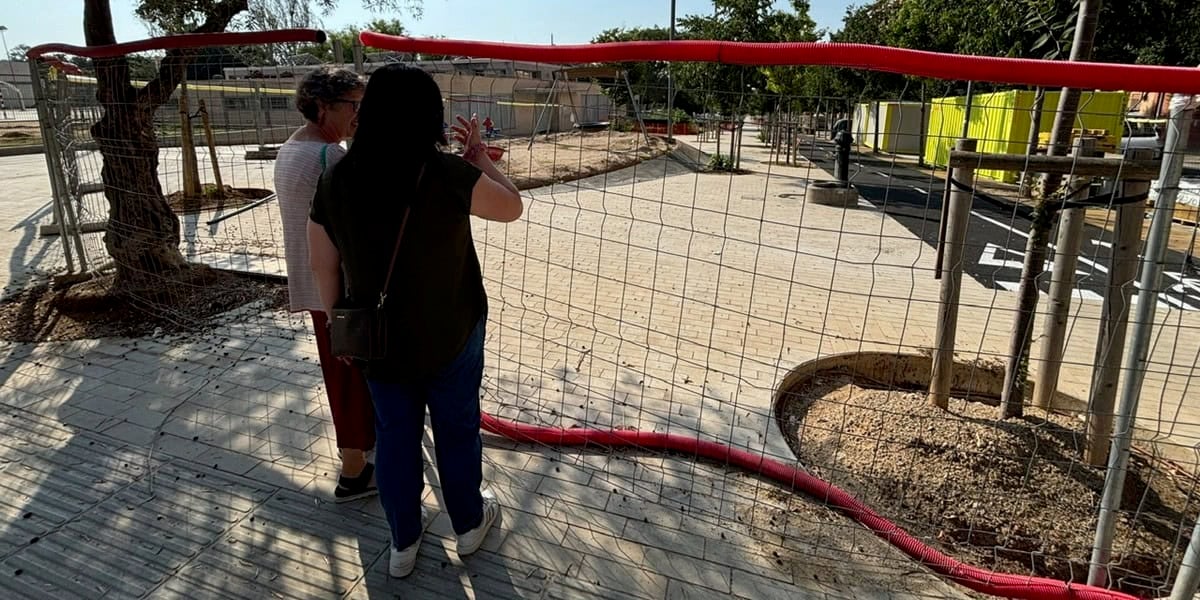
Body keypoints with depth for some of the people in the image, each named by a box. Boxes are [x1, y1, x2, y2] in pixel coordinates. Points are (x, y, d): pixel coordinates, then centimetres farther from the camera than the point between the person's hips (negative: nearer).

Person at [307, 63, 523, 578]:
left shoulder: (335, 182, -7)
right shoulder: (447, 175, -20)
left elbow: (323, 267, 1)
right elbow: (511, 207, -5)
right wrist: (479, 155, 7)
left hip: (378, 338, 3)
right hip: (449, 334, -3)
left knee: (394, 436, 19)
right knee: (457, 428, 18)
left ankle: (403, 542, 36)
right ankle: (469, 522, 39)